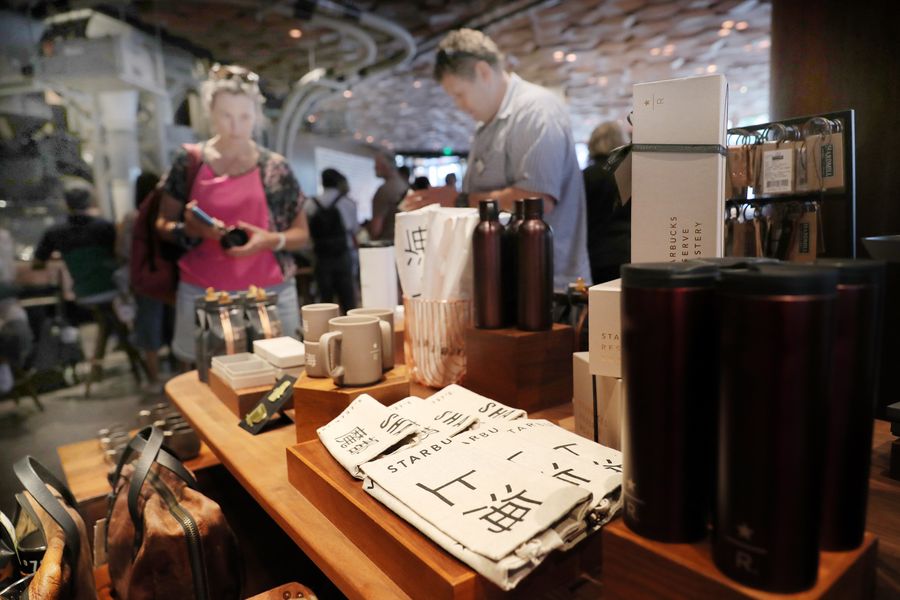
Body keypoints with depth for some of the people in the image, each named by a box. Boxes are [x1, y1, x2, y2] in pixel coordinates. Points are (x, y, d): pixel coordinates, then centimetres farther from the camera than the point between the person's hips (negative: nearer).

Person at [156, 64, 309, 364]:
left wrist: (271, 240, -12)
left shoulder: (275, 167, 4)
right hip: (202, 294, 0)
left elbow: (301, 234, 8)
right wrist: (190, 229, -11)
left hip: (269, 293, 0)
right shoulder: (189, 161, 5)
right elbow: (163, 225, 10)